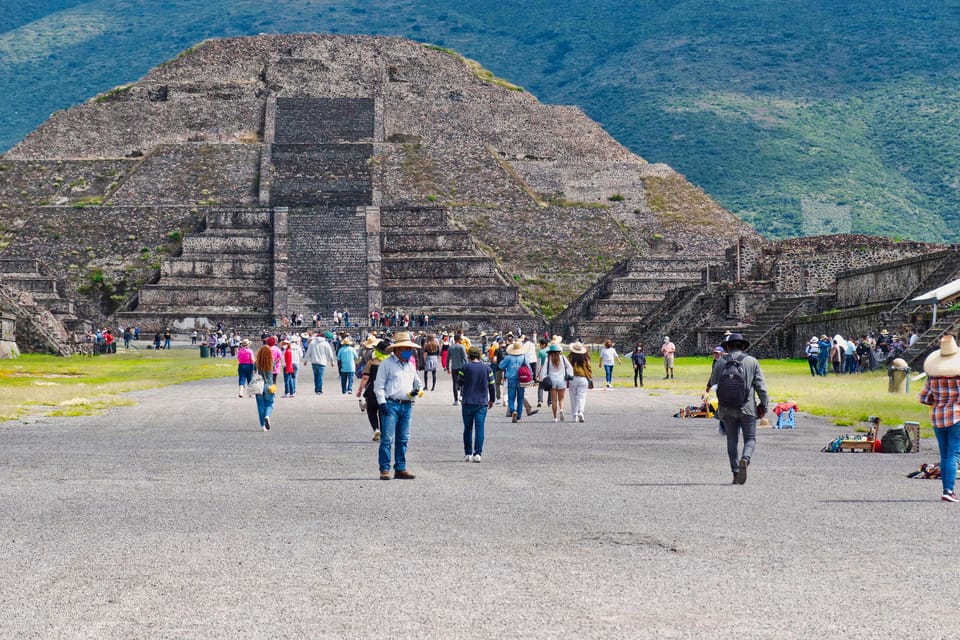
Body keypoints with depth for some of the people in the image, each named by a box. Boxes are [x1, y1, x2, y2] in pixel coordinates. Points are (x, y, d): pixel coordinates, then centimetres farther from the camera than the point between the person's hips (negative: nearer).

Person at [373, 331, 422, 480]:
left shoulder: (410, 366, 18)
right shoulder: (387, 364, -1)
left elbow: (417, 382, 29)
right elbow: (379, 385, -4)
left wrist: (417, 391, 6)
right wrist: (382, 402, -13)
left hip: (407, 406, 7)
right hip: (391, 405, -7)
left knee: (403, 439, 9)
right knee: (387, 438, -8)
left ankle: (400, 469, 15)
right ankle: (384, 469, -6)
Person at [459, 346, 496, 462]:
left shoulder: (465, 367, -3)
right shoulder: (487, 369, 3)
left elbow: (459, 383, 1)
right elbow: (491, 386, 8)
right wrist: (492, 400, 20)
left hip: (467, 402, -1)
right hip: (482, 403, 1)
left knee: (468, 428, 10)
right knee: (479, 428, -1)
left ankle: (468, 453, 12)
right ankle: (478, 453, -9)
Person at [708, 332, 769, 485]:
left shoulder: (720, 362, 2)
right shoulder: (752, 361, 0)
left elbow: (713, 384, 9)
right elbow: (761, 386, -3)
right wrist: (764, 406, 4)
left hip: (727, 409, 1)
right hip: (747, 408, -1)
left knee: (732, 441, 11)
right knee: (750, 439, 7)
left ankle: (736, 473, 7)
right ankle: (745, 459, -22)